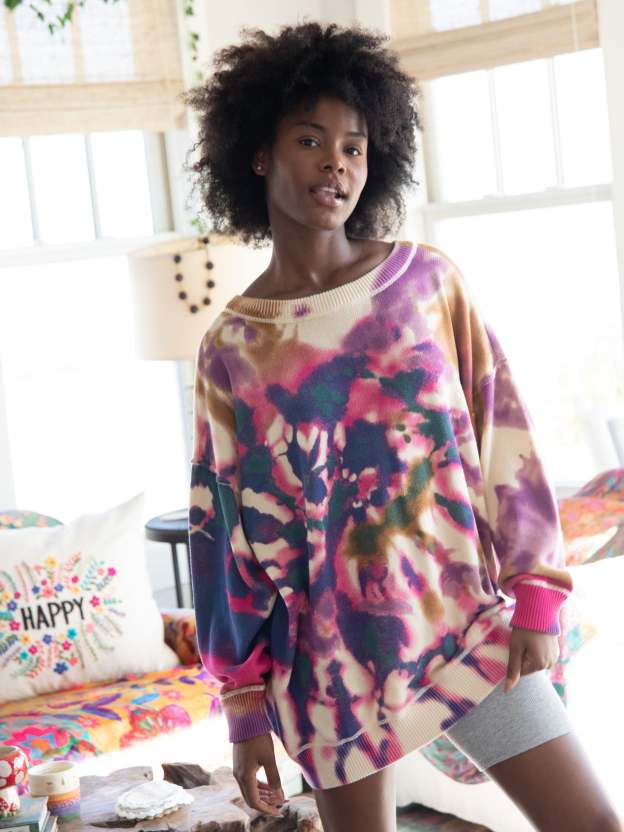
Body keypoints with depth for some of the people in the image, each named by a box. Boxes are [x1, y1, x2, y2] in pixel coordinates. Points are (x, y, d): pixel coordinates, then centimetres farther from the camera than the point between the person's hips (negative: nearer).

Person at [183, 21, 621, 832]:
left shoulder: (428, 280, -1)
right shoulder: (230, 346, -2)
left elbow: (502, 433, 1)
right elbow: (222, 528, 1)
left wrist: (535, 595, -3)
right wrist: (245, 706, 2)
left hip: (468, 623, 1)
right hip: (332, 658, 0)